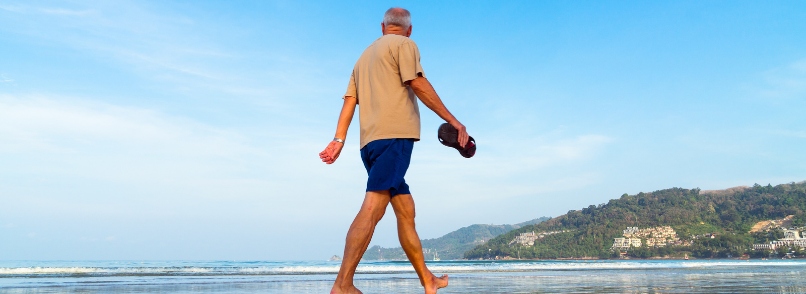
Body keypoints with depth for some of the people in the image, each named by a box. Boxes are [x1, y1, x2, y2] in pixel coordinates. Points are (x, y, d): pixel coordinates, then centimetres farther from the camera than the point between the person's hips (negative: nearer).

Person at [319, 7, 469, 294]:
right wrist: (453, 120, -7)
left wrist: (339, 139, 11)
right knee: (373, 208, -15)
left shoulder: (364, 56, 29)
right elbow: (418, 84, -7)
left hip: (370, 141, 8)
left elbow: (349, 101, 19)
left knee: (405, 209, 11)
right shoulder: (404, 44, 7)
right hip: (395, 133, -8)